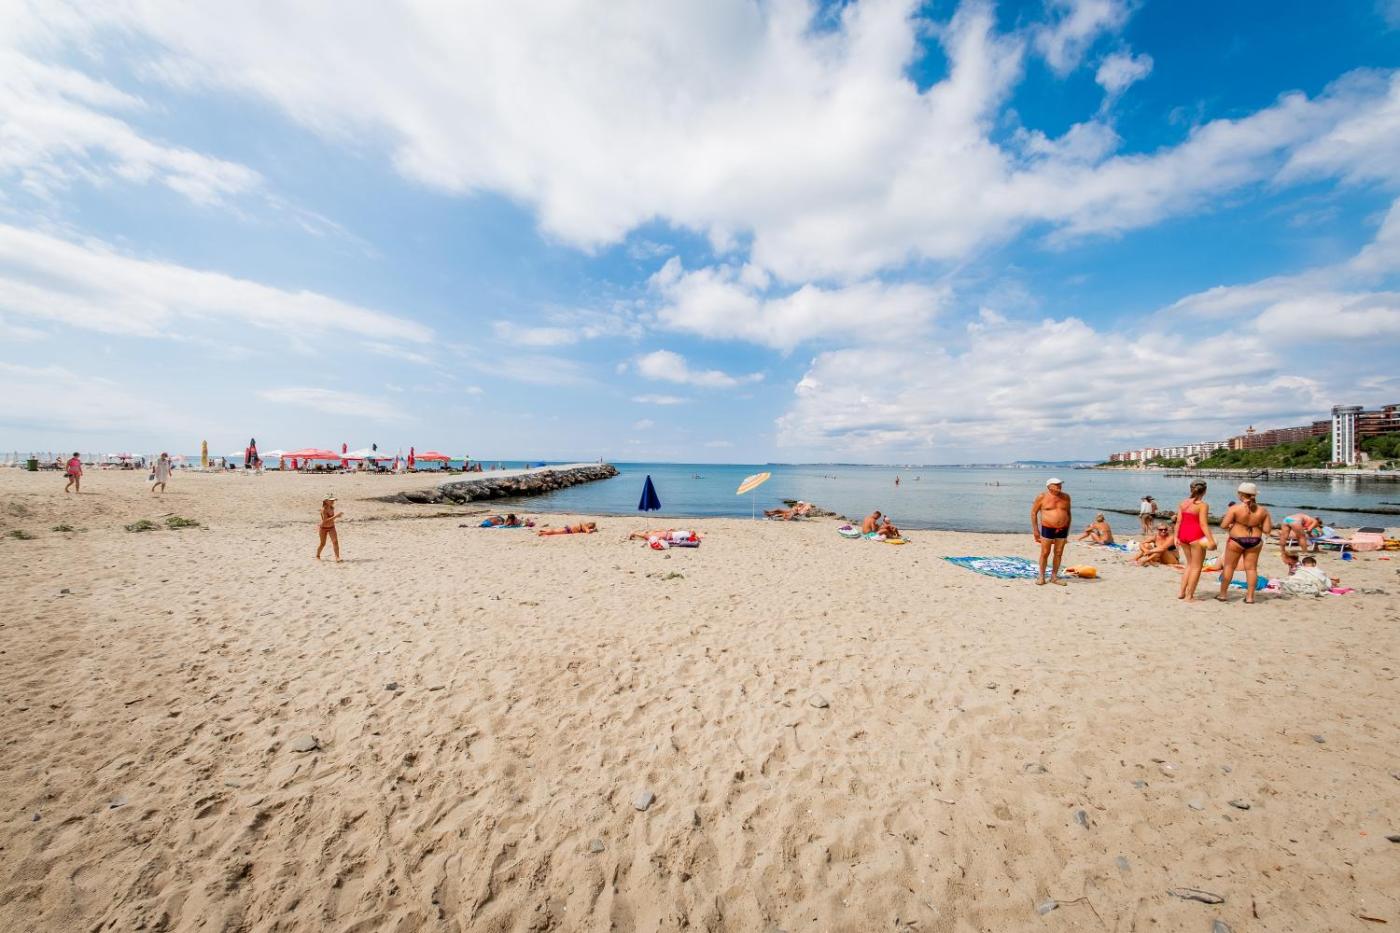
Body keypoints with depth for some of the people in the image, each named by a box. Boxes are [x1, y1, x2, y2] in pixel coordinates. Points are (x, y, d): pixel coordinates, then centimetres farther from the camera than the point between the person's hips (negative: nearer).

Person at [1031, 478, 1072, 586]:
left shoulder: (1066, 497, 6)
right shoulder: (1042, 497, -6)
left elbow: (1068, 513, 16)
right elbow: (1033, 512, -1)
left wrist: (1067, 529, 14)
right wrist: (1035, 529, -4)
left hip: (1062, 529, 4)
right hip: (1047, 529, -4)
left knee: (1059, 553, 7)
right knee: (1045, 553, 0)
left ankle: (1054, 577, 18)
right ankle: (1041, 576, 10)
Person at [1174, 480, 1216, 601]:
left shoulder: (1183, 503, 7)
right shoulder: (1202, 505, -10)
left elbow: (1178, 521, 7)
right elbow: (1203, 524, -16)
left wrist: (1176, 537, 11)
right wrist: (1211, 540, -17)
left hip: (1183, 535, 6)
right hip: (1196, 536, -6)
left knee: (1190, 564, 20)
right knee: (1196, 567, 5)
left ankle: (1181, 592, 20)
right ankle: (1189, 596, 7)